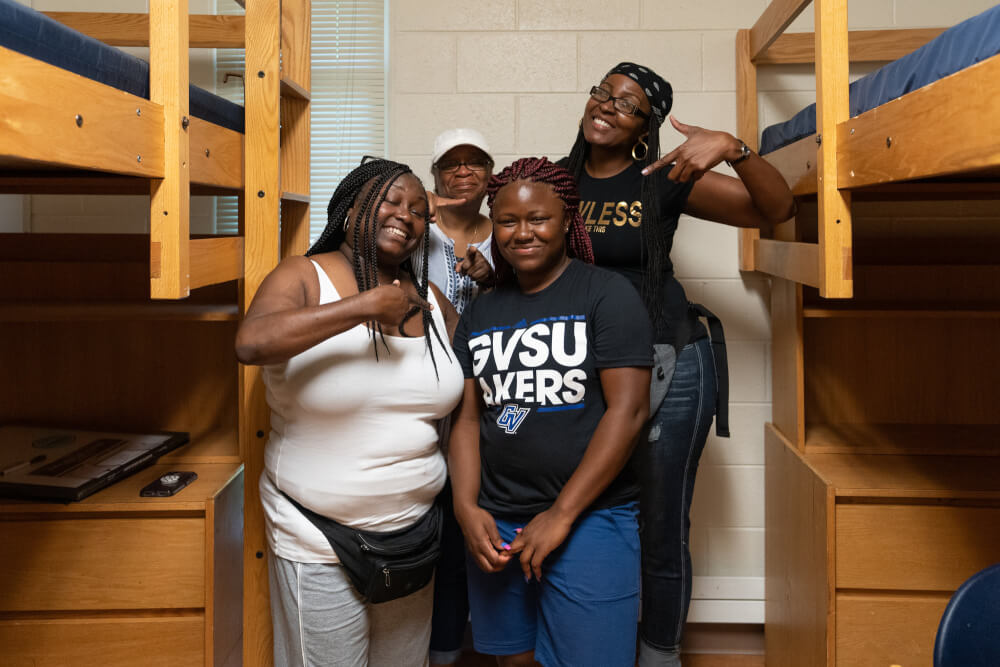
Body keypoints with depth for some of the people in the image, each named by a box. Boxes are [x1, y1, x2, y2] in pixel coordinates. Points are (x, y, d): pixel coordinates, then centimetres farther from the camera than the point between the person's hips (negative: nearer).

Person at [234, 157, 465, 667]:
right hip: (319, 543, -5)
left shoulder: (429, 300, 5)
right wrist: (366, 305, -30)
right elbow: (251, 342, -30)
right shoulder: (304, 276, -9)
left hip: (414, 529, 5)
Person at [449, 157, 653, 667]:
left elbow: (627, 409, -12)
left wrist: (561, 514, -14)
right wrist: (467, 508, -4)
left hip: (589, 517, -4)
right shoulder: (479, 314, 11)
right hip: (494, 523, 5)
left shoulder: (607, 295, -5)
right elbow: (467, 417, 10)